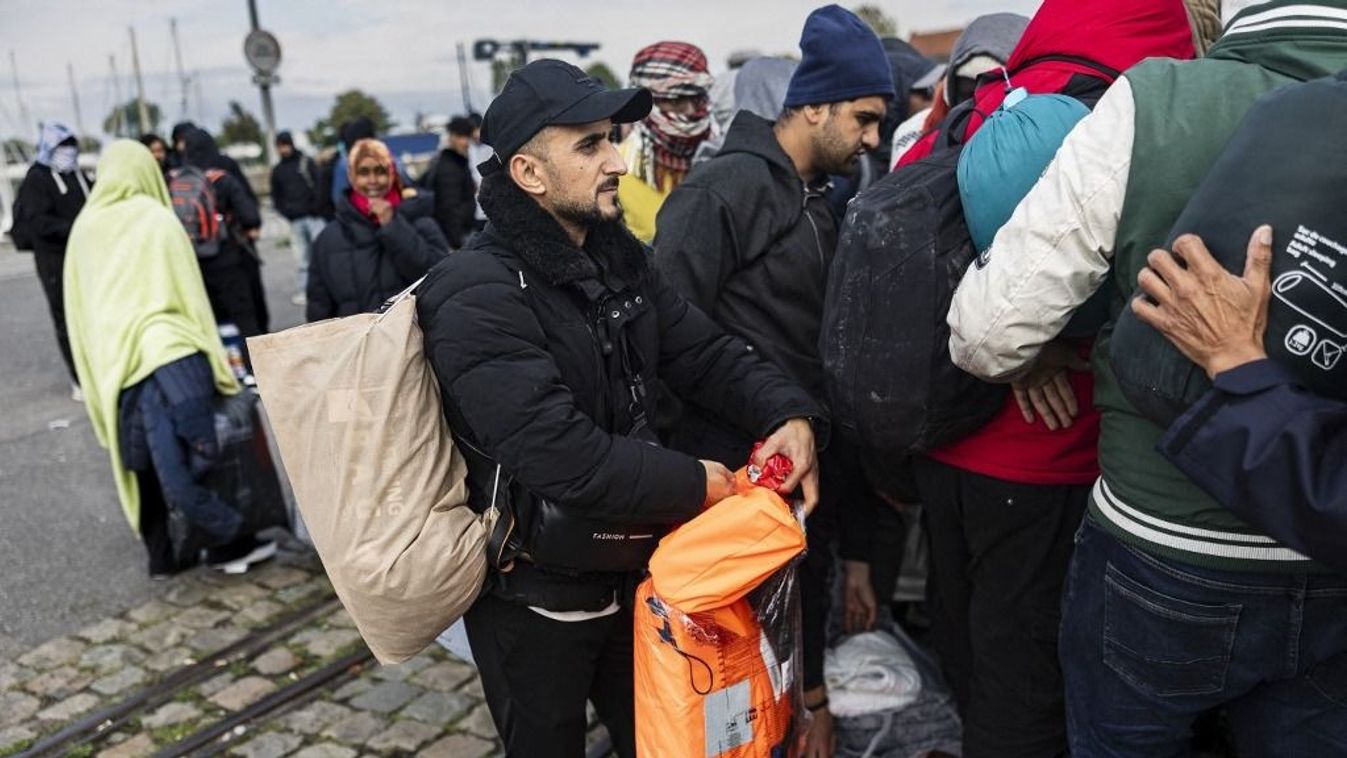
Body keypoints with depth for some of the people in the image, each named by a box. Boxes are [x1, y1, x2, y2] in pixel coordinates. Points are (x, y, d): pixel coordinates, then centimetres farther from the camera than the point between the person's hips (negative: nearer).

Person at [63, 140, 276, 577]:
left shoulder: (84, 227, 12)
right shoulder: (156, 219, 0)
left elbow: (77, 308, 15)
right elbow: (189, 292, 1)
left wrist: (97, 381, 20)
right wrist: (215, 359, 6)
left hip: (114, 365, 4)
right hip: (167, 353, -4)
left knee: (144, 465, 9)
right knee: (183, 461, -5)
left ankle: (162, 556, 16)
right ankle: (230, 542, 0)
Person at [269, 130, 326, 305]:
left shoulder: (306, 162, 6)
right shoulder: (277, 170, 15)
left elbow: (320, 186, -1)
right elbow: (276, 196, 20)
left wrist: (317, 208, -10)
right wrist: (285, 210, 3)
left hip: (314, 217, -2)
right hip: (295, 220, 3)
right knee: (300, 258, 1)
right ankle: (302, 291, 6)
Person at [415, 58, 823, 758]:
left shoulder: (618, 257, 2)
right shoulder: (479, 299, -25)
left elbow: (703, 352, 2)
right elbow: (564, 456, -32)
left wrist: (788, 414, -16)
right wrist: (696, 484, -22)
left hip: (628, 567, 7)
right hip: (533, 599, -7)